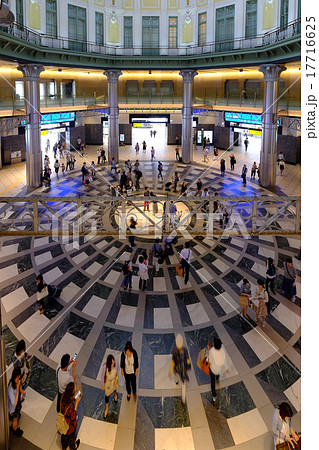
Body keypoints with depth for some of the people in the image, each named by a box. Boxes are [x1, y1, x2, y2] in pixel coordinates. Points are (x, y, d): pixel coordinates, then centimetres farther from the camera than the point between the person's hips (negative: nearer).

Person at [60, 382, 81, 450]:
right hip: (70, 424, -5)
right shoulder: (71, 405, -44)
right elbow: (73, 417, -27)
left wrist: (73, 398, -10)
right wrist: (76, 403, -31)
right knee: (71, 436, 29)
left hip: (63, 422, 5)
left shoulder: (63, 397, -24)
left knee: (63, 435, 34)